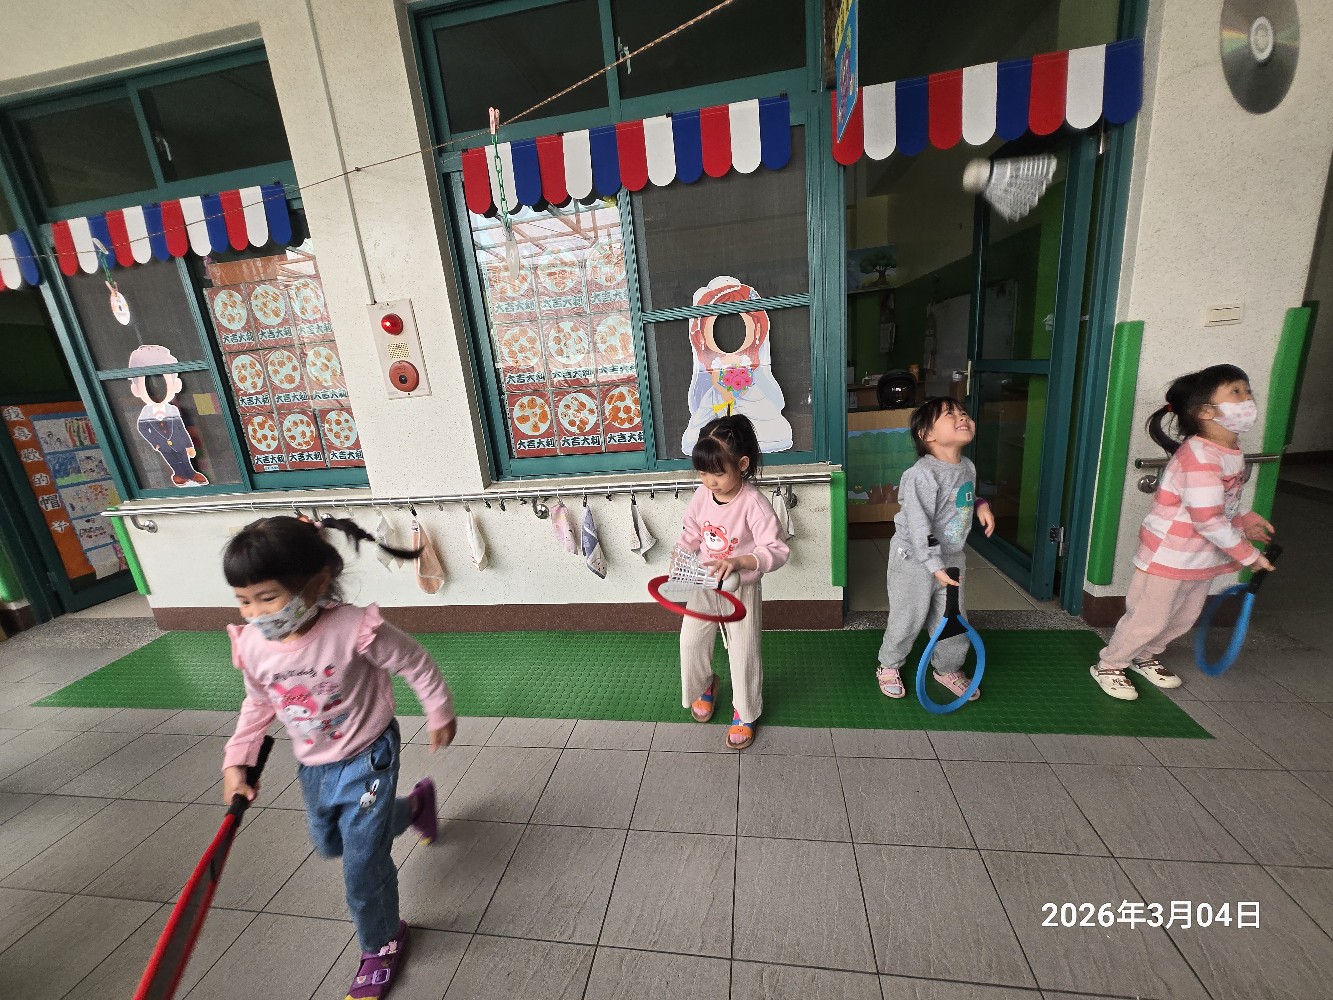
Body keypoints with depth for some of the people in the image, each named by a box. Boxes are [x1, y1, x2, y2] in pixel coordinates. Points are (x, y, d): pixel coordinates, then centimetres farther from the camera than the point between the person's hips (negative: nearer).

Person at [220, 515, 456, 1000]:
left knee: (363, 864, 3)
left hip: (366, 761, -7)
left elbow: (417, 664, -19)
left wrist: (440, 714, -8)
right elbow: (258, 704, 7)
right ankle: (415, 803, 51)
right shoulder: (253, 646, -14)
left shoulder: (355, 629, -33)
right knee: (330, 844, 27)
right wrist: (236, 761, 1)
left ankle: (382, 943, 34)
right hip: (313, 769, 7)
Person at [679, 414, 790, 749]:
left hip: (742, 589, -5)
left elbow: (778, 550, -27)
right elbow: (692, 533, 8)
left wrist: (739, 561, -40)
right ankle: (703, 686, 42)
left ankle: (745, 712, 34)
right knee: (690, 640, 10)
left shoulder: (753, 503, -25)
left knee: (743, 651, 8)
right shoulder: (701, 495, -7)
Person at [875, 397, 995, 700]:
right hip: (914, 560, -7)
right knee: (907, 619, 8)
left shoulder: (968, 468, 3)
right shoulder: (922, 474, -24)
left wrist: (980, 504, 4)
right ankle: (889, 666, 33)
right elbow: (919, 526, -27)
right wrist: (935, 566, -28)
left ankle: (948, 669, 42)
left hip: (952, 558, 7)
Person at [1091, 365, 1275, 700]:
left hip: (1202, 557, 9)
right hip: (1169, 556, -9)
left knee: (1183, 619, 21)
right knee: (1148, 619, 2)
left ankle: (1145, 657, 41)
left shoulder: (1231, 450, 5)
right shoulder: (1200, 457, -26)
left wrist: (1245, 521, 3)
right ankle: (1109, 665, 20)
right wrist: (1248, 555, -16)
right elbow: (1208, 520, -25)